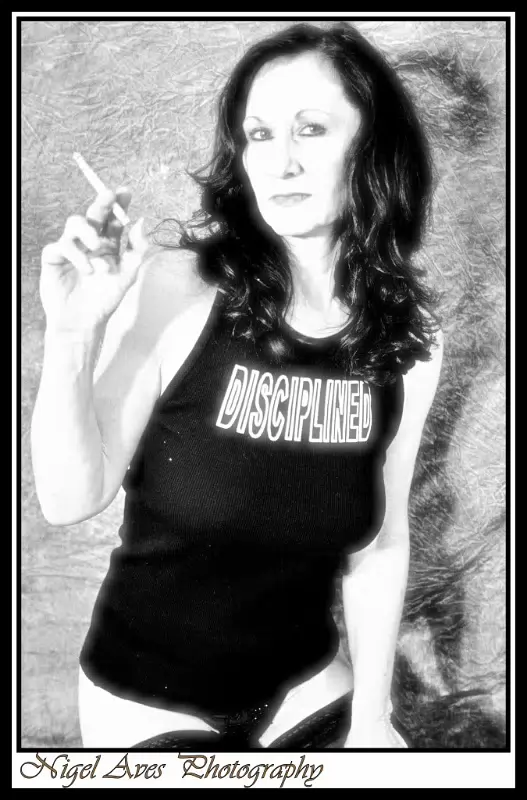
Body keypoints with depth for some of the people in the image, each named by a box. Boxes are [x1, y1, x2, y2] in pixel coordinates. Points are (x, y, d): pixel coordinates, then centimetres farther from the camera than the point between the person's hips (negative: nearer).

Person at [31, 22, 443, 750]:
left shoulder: (409, 339, -9)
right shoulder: (174, 291, -20)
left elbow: (379, 543, 0)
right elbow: (72, 499, -18)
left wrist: (370, 716, 2)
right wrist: (71, 334, -31)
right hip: (150, 703, -3)